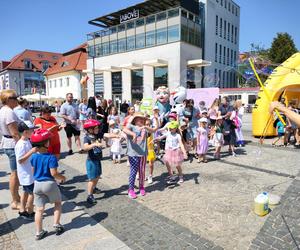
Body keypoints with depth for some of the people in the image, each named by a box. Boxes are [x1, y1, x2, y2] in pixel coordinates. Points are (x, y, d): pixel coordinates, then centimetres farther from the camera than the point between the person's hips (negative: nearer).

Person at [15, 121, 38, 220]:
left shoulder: (27, 141, 3)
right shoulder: (21, 145, -24)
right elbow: (20, 160, -26)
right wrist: (31, 151, -32)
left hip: (29, 173, 10)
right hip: (26, 174, -10)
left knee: (26, 191, 20)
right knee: (32, 193, 2)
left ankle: (22, 211, 34)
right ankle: (30, 213, 16)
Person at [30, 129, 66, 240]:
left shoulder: (33, 157, -1)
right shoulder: (51, 157, -19)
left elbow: (33, 171, 9)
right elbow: (54, 173, -20)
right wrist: (62, 178, -3)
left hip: (37, 184, 5)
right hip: (49, 183, -5)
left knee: (39, 209, 11)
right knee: (58, 202, 20)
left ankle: (39, 232, 20)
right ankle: (56, 224, 19)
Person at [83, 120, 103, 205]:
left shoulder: (98, 135, -1)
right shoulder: (87, 138, -19)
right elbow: (85, 148, -36)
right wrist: (95, 144, -49)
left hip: (98, 160, 7)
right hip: (91, 161, -7)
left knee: (97, 176, 23)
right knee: (92, 179, -3)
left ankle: (94, 188, 47)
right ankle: (89, 196, 8)